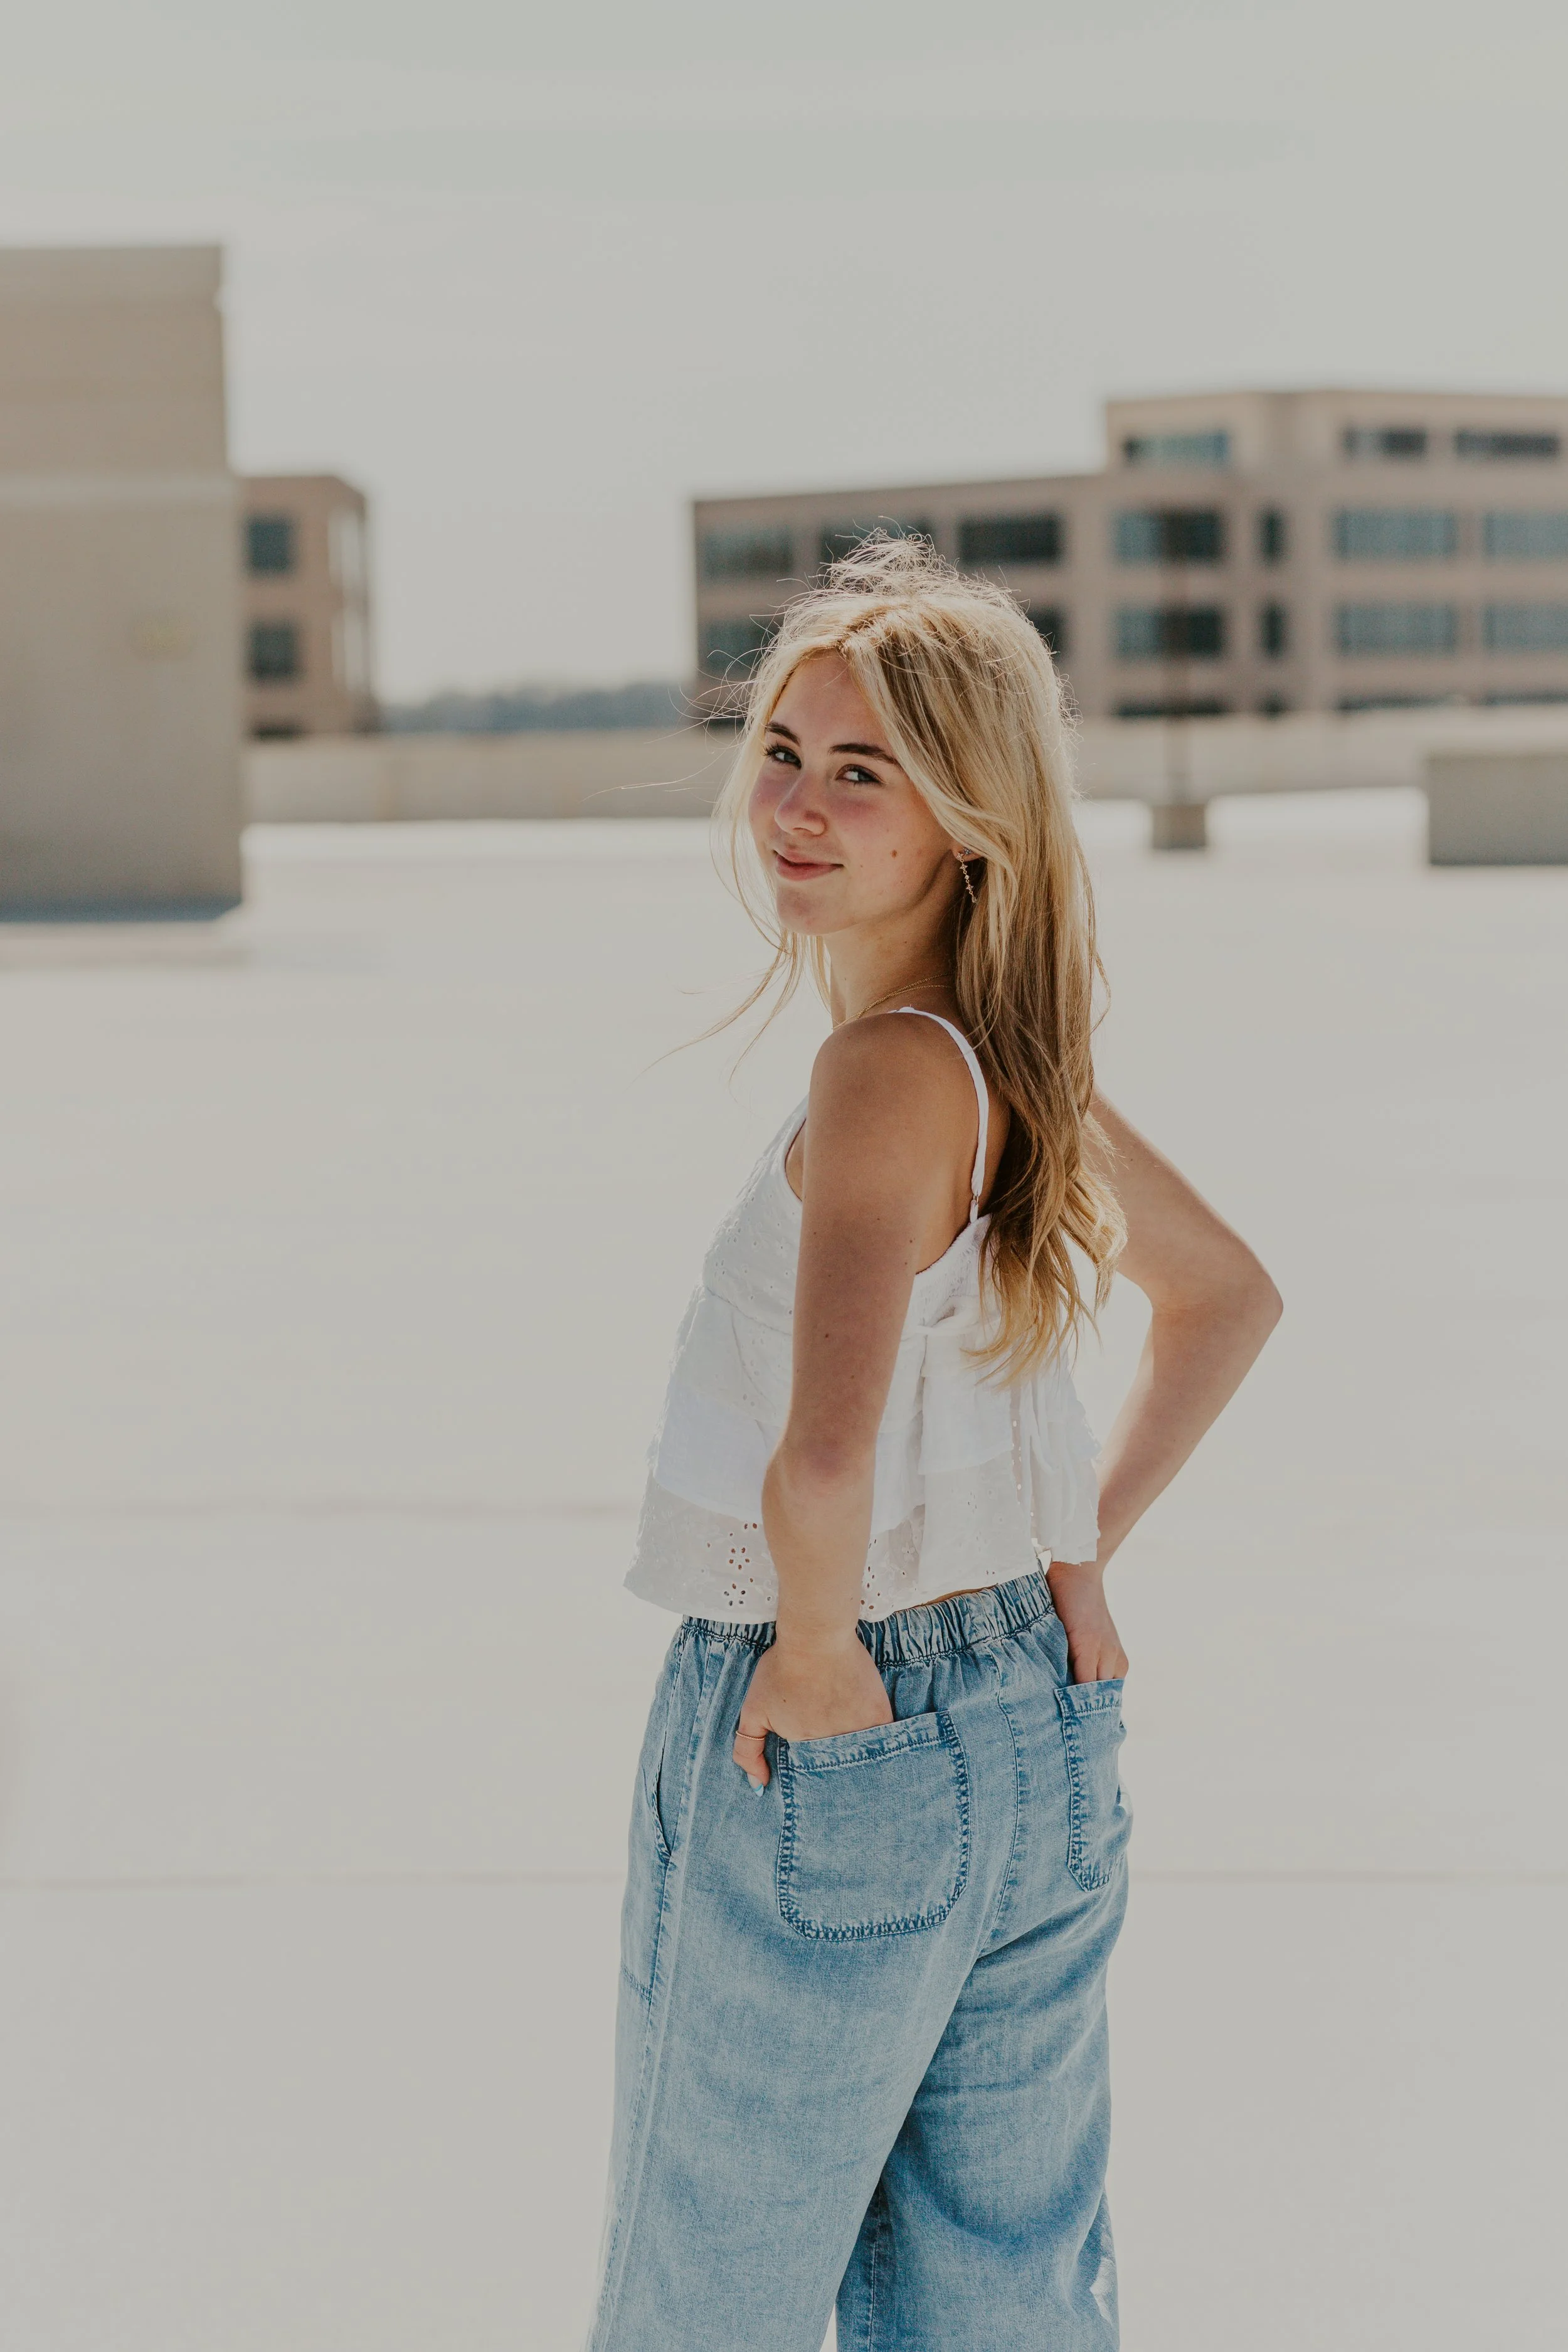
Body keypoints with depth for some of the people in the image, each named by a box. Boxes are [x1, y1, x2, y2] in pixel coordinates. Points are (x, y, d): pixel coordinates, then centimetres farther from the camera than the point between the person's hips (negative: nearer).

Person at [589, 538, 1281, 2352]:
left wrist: (822, 1648, -18)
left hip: (823, 1766, -8)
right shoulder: (1016, 1058, 3)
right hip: (1043, 1731, 8)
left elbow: (820, 1463, -36)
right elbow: (1228, 1297, 20)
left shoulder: (886, 1073, -22)